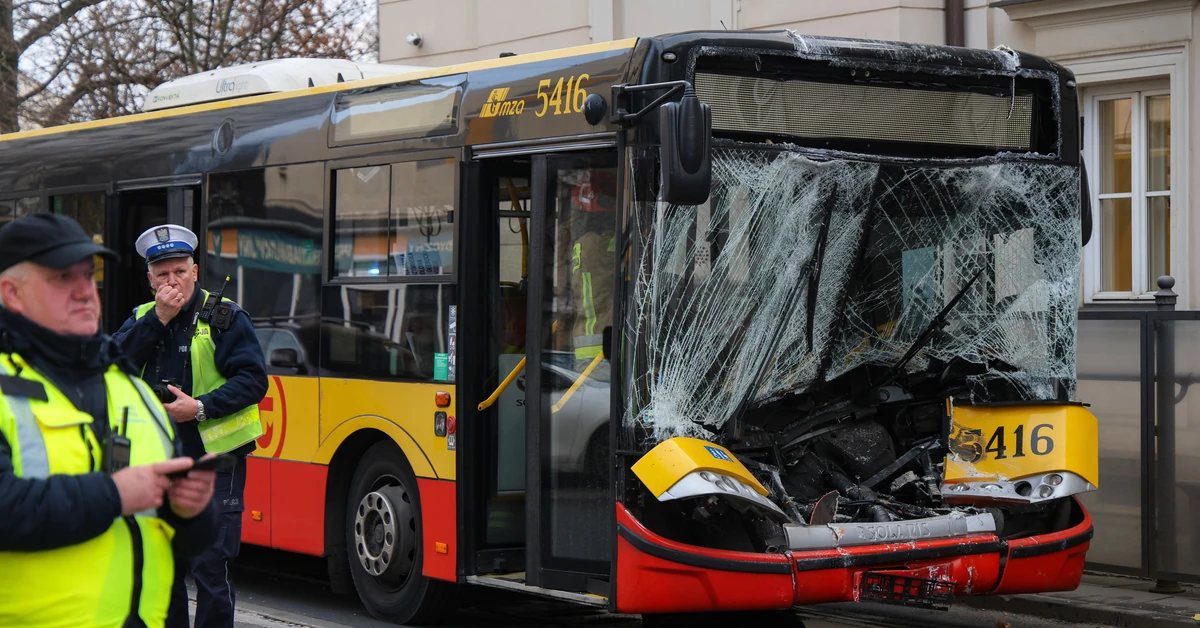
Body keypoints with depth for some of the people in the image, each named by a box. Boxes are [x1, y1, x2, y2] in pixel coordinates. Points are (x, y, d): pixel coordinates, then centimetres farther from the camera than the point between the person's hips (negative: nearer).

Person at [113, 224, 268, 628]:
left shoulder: (225, 318, -4)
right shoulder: (142, 318, 10)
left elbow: (253, 380, -10)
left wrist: (200, 407, -20)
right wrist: (159, 318, -15)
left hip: (214, 461, -5)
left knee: (210, 566, -6)